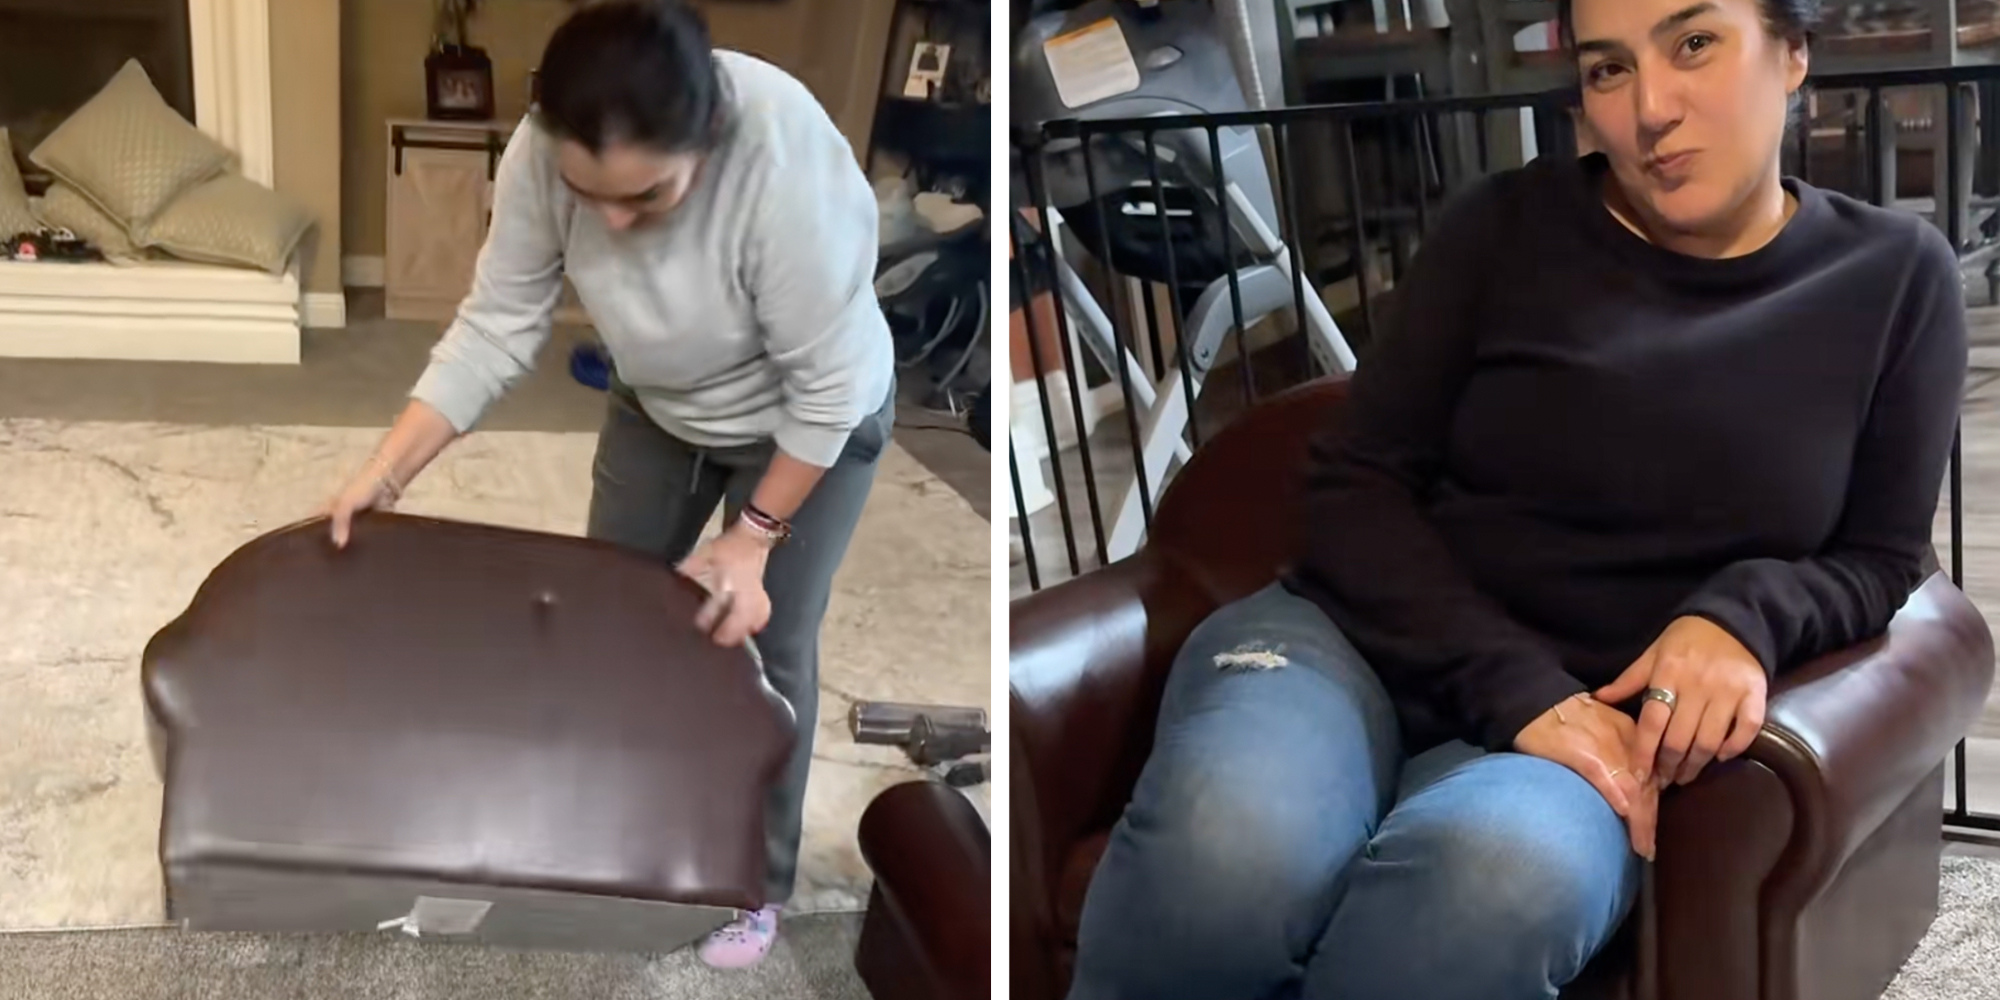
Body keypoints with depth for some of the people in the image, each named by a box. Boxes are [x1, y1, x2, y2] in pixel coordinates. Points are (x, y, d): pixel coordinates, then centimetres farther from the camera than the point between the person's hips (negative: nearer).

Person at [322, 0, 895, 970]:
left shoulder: (789, 164, -41)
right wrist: (387, 469, -22)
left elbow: (830, 384, -29)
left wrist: (752, 536, -23)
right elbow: (496, 325, -17)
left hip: (808, 424, -4)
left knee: (762, 645, 6)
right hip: (657, 407, 5)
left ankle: (758, 878, 27)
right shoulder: (542, 152, -28)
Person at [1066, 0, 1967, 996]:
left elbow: (1879, 559, 11)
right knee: (1226, 849, -37)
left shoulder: (1896, 277, 8)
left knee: (1503, 876, -40)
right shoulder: (1508, 227, 4)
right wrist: (1517, 685, -16)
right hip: (1363, 641, 0)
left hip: (1594, 716, 0)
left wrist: (1746, 614, -13)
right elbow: (1355, 484, 0)